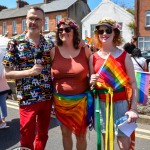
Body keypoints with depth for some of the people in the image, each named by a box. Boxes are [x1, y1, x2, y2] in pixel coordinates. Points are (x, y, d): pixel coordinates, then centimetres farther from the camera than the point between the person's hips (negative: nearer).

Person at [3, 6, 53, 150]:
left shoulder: (49, 45, 4)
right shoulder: (15, 44, -6)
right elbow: (7, 73, -7)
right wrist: (30, 72, -21)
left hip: (48, 97, 4)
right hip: (27, 99, -3)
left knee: (43, 134, 18)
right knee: (27, 138, 8)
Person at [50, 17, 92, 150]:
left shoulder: (85, 50, -4)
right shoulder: (54, 51, -3)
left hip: (81, 100, -1)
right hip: (61, 100, 1)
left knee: (81, 134, 12)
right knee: (66, 133, 17)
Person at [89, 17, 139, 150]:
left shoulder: (124, 56, -3)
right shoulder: (93, 57, 3)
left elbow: (133, 83, -2)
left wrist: (133, 108, -8)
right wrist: (92, 82, -12)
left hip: (120, 103, -2)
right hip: (101, 103, 2)